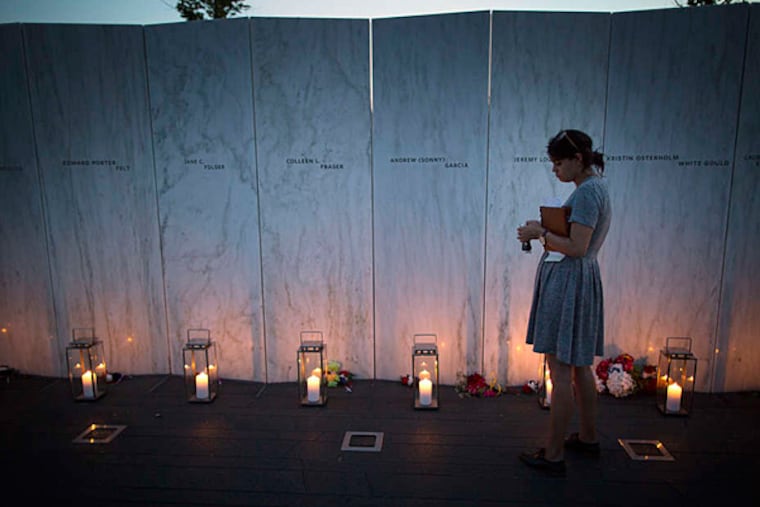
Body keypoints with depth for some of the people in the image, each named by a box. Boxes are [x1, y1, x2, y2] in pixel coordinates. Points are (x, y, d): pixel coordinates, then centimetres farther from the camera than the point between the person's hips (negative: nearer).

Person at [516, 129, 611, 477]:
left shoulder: (587, 192, -16)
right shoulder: (596, 187, 16)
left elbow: (576, 247, -22)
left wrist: (541, 233, -11)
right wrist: (544, 233, 7)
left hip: (568, 280, -11)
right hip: (580, 279, 11)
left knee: (560, 371, -4)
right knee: (579, 365, 19)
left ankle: (553, 455, 5)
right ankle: (588, 438, 33)